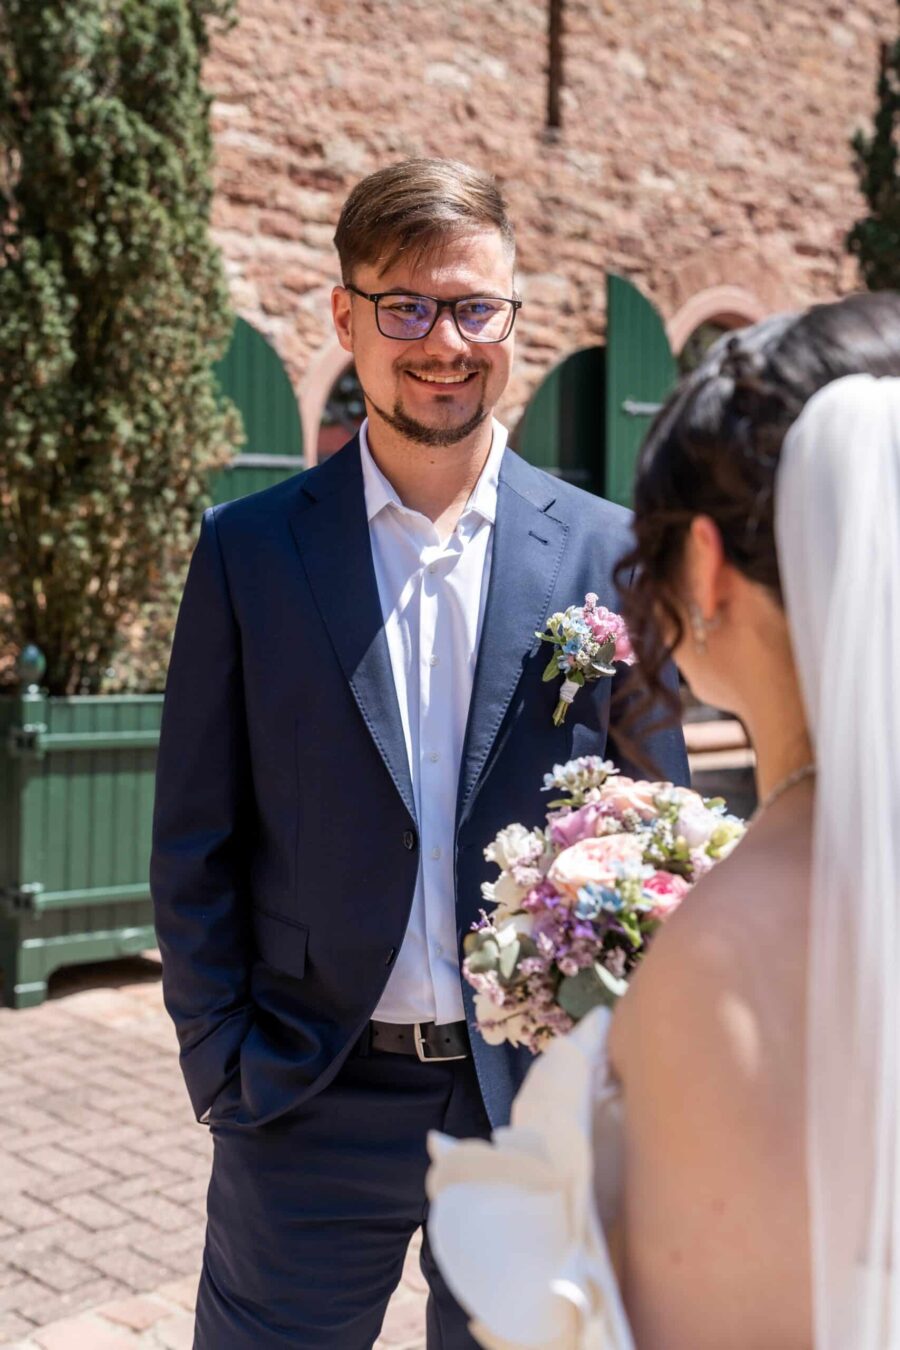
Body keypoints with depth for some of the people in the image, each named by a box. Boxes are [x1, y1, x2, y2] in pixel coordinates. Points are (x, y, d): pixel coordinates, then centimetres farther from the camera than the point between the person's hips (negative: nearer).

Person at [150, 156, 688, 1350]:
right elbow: (195, 845, 0)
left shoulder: (606, 551, -2)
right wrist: (222, 1072, -3)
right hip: (308, 1105, 0)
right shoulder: (249, 549, -3)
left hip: (537, 1102, 1)